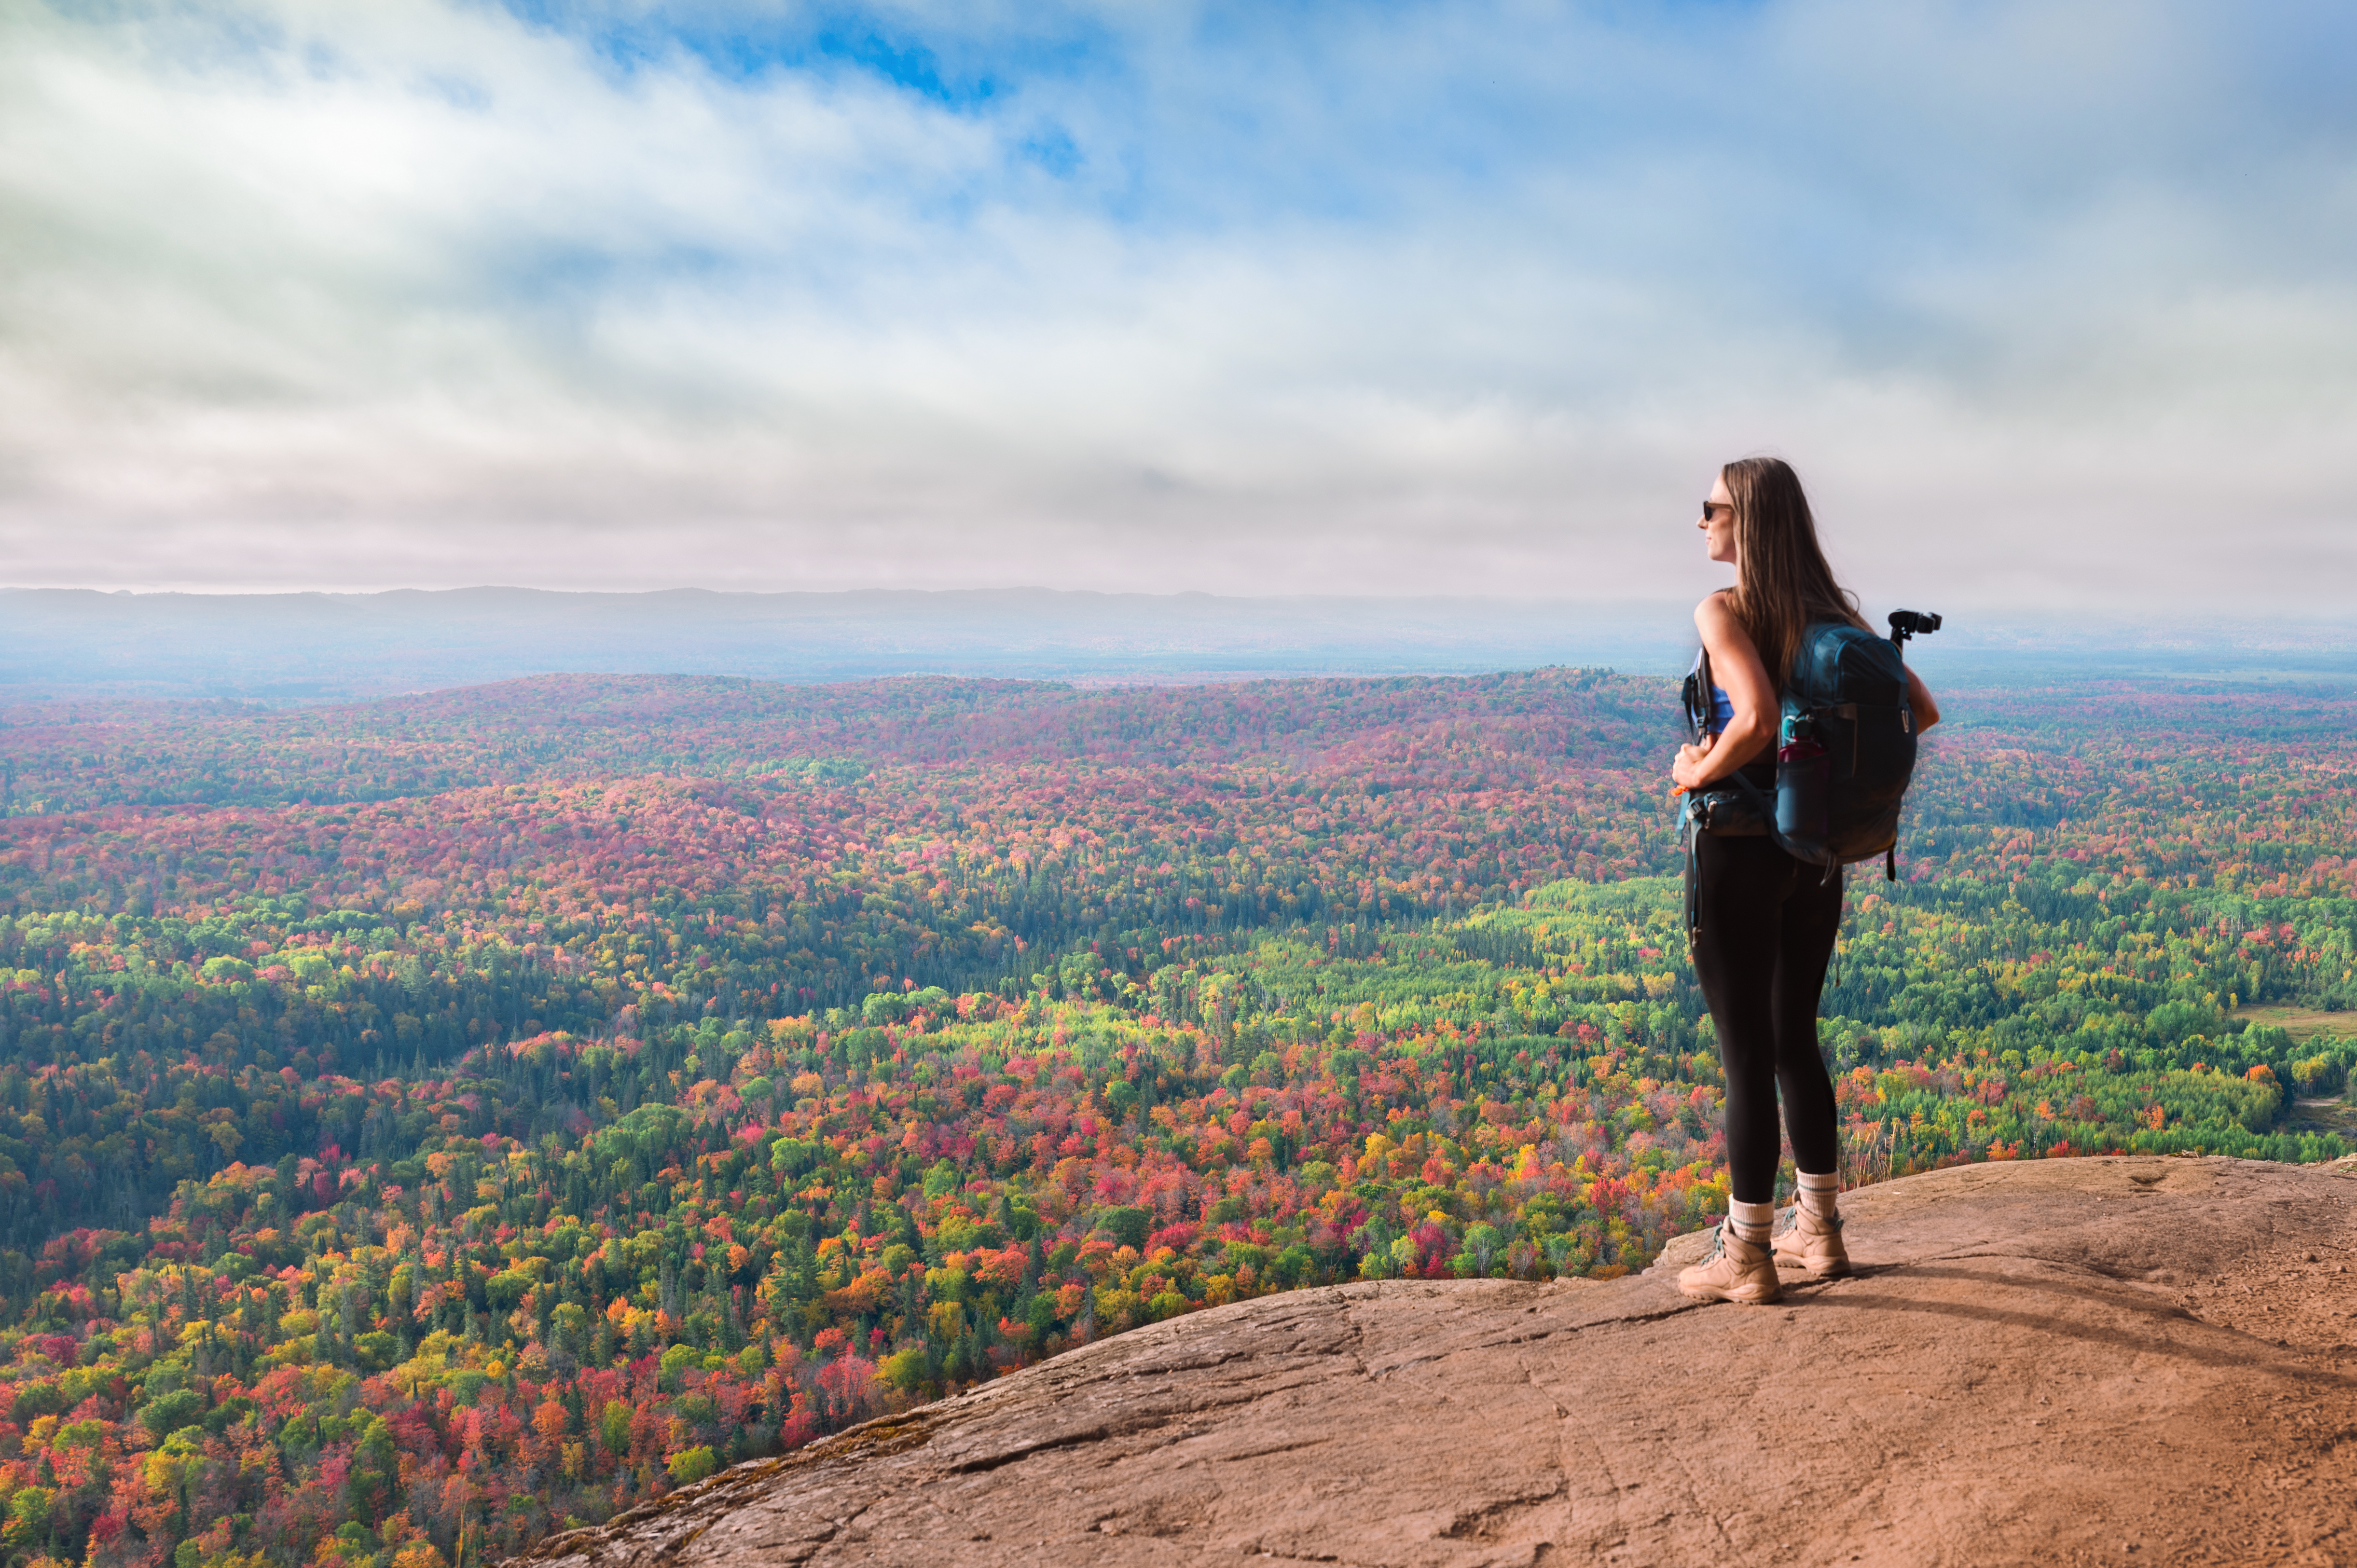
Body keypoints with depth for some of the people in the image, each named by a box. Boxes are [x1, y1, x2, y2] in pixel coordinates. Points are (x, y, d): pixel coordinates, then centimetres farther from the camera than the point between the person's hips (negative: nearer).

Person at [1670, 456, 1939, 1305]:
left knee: (1745, 1050, 2)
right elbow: (1922, 711, 7)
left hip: (1740, 851, -7)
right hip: (1817, 854, 7)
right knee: (1795, 1038, 19)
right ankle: (1819, 1228, 29)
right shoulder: (1836, 612, 6)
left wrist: (1696, 773, -14)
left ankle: (1747, 1257, 12)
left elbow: (1755, 722, -30)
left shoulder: (1723, 612, -14)